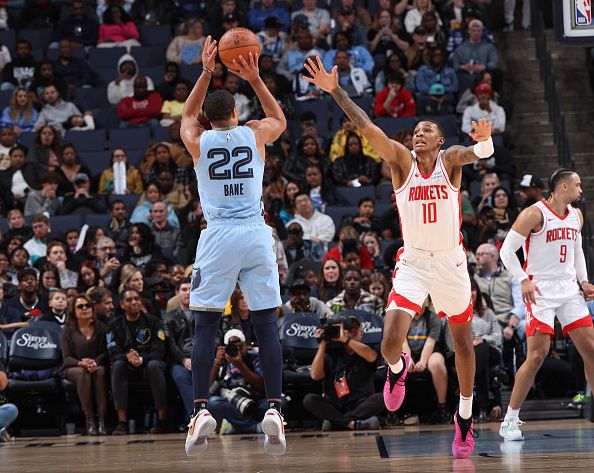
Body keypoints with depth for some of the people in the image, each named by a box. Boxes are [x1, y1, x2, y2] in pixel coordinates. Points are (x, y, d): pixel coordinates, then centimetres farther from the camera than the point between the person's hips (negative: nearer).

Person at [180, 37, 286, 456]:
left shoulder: (198, 141, 7)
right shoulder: (255, 134, 7)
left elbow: (188, 115, 31)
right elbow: (280, 119, 31)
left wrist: (206, 74, 28)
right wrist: (254, 78, 24)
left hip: (218, 234, 0)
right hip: (255, 233, 1)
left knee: (206, 326, 3)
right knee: (267, 325, 1)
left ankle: (202, 410, -8)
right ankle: (275, 410, -8)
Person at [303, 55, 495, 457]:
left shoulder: (450, 160, -4)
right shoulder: (402, 161, -3)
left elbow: (477, 153, -27)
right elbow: (368, 128, -15)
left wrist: (484, 141, -51)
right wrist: (336, 91, -26)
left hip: (450, 263, 1)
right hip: (413, 262, 0)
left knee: (463, 342, 12)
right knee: (391, 342, -16)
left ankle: (465, 414, 31)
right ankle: (397, 368, 21)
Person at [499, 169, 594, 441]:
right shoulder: (535, 214, -10)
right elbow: (507, 250, -10)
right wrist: (523, 280, -20)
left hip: (569, 289, 7)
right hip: (540, 291, -7)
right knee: (537, 356, -12)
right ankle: (510, 421, -3)